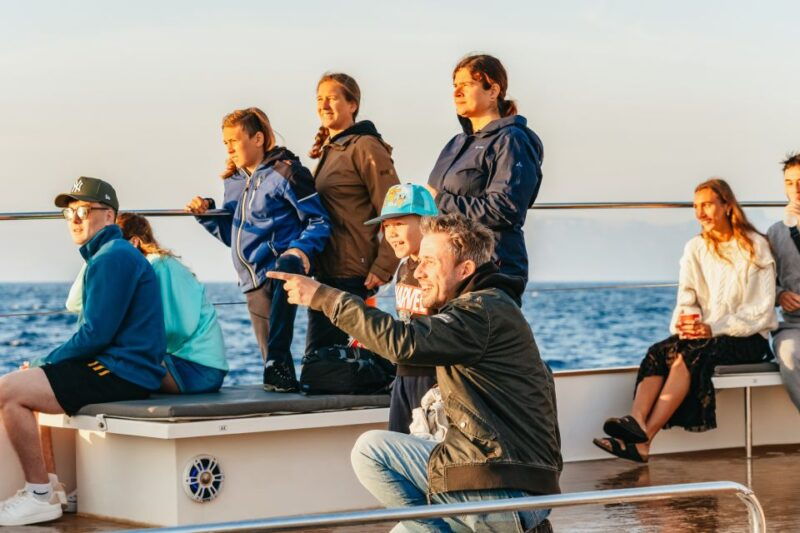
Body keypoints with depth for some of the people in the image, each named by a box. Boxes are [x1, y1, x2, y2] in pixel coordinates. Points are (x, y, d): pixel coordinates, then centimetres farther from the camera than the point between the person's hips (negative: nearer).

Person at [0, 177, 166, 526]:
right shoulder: (106, 255, 21)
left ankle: (40, 497, -12)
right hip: (118, 369, 11)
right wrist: (45, 367, 11)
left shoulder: (114, 257, -13)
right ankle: (42, 484, 16)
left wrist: (47, 363, -7)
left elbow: (96, 334, -19)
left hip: (121, 374, -11)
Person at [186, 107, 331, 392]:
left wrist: (301, 249, -22)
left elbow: (319, 221, -5)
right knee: (269, 351, 7)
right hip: (254, 281, 8)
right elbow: (231, 235, 23)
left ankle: (278, 366, -44)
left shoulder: (286, 173, -3)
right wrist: (207, 214, 6)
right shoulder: (234, 182, 19)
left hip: (282, 263, -8)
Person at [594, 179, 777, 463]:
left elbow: (761, 308, -9)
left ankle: (643, 439, -44)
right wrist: (683, 325, -18)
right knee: (658, 351, -25)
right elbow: (687, 300, 6)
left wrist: (714, 328, -20)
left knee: (691, 353, -33)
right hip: (707, 334, 5)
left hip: (748, 337, -5)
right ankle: (636, 421, -49)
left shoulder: (754, 247, -3)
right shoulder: (696, 248, 14)